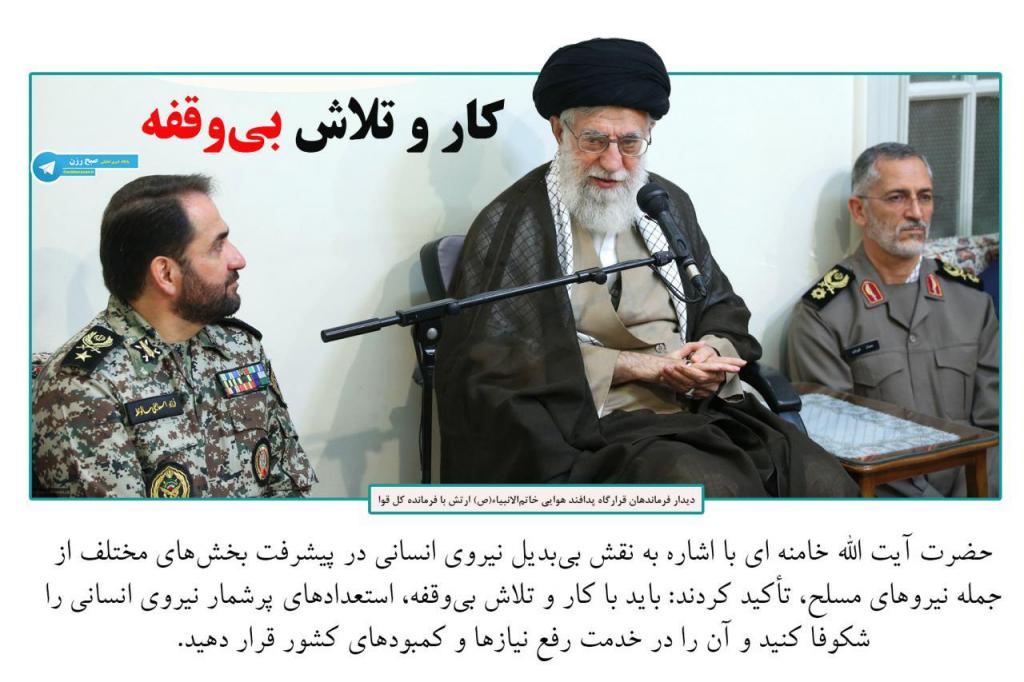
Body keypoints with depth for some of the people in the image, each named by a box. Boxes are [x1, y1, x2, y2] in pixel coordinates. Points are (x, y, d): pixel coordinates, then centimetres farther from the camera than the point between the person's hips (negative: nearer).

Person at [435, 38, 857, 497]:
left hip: (700, 409, 6)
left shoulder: (669, 204, 18)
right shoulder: (512, 223, 0)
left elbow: (723, 309, 24)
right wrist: (634, 366, -12)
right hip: (593, 426, -6)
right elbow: (490, 357, -9)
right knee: (710, 488, -34)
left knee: (825, 481, -18)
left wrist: (714, 355, -3)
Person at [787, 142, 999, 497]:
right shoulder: (821, 315, -2)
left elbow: (991, 421, 10)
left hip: (968, 484, 3)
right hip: (881, 492, -3)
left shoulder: (971, 298, 12)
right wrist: (939, 513, -13)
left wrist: (975, 498, -7)